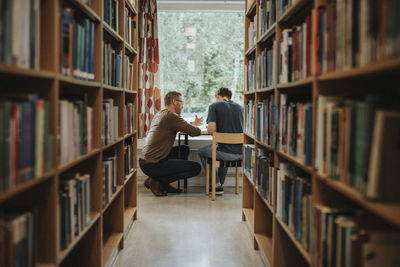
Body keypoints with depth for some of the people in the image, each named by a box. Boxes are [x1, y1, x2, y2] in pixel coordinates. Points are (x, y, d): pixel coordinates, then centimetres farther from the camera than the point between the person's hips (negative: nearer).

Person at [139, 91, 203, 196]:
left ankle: (164, 183, 14)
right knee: (196, 168, -5)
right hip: (153, 165, -10)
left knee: (184, 149, 23)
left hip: (145, 161, 10)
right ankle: (156, 182, -3)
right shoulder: (171, 116, -14)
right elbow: (196, 132, -13)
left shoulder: (158, 115, 15)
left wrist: (192, 124, 34)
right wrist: (194, 126, 10)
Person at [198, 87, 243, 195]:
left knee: (201, 152, 25)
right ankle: (220, 184, 41)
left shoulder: (214, 106, 0)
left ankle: (217, 185, 22)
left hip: (227, 152, -5)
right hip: (241, 153, 6)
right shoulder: (239, 107, 15)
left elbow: (211, 130, -11)